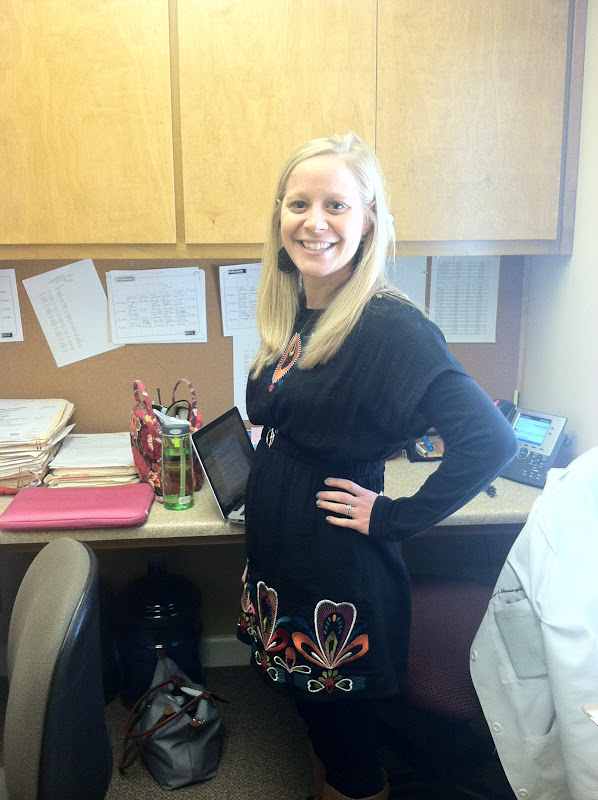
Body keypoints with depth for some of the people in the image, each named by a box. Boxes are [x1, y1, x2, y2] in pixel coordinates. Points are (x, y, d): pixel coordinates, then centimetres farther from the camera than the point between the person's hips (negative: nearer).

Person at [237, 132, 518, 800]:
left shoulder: (389, 326, -22)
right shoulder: (294, 314, 2)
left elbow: (490, 440, -29)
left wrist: (395, 517, -21)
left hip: (337, 572, -7)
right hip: (278, 555, 7)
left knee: (342, 726, 14)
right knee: (316, 719, 25)